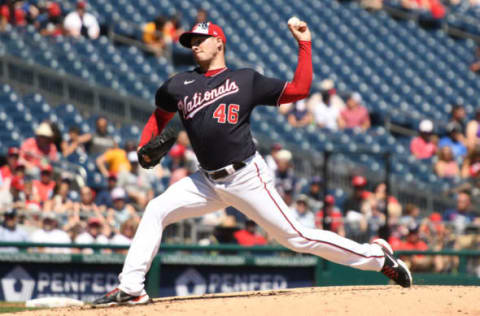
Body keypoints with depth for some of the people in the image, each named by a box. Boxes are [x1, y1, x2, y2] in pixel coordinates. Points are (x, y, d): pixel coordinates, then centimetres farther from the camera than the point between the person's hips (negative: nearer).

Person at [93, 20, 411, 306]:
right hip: (208, 182, 5)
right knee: (156, 211, -6)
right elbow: (160, 116, 25)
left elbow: (299, 90, -1)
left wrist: (304, 44, -4)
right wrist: (145, 148, 8)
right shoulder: (179, 86, 11)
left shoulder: (246, 80, 2)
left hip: (247, 177, -5)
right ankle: (131, 289, -4)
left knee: (296, 237, -8)